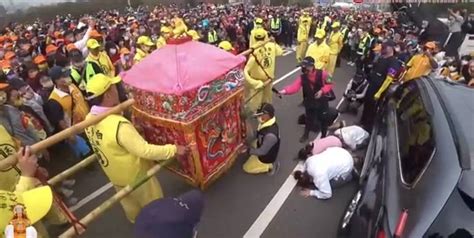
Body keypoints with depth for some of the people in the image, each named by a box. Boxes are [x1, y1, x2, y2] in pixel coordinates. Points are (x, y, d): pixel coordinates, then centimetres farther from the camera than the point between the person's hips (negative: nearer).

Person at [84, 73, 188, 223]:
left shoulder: (89, 119, -11)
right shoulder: (118, 125, -39)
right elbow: (145, 150, -35)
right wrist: (173, 150, -25)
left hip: (114, 175, 8)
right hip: (135, 176, -8)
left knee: (130, 205, 34)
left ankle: (136, 221, 59)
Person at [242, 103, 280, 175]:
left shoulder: (270, 135, -42)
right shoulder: (266, 122, -16)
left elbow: (262, 151, -30)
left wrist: (249, 151, -22)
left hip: (266, 157, -7)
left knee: (247, 168, 8)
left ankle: (270, 166, 9)